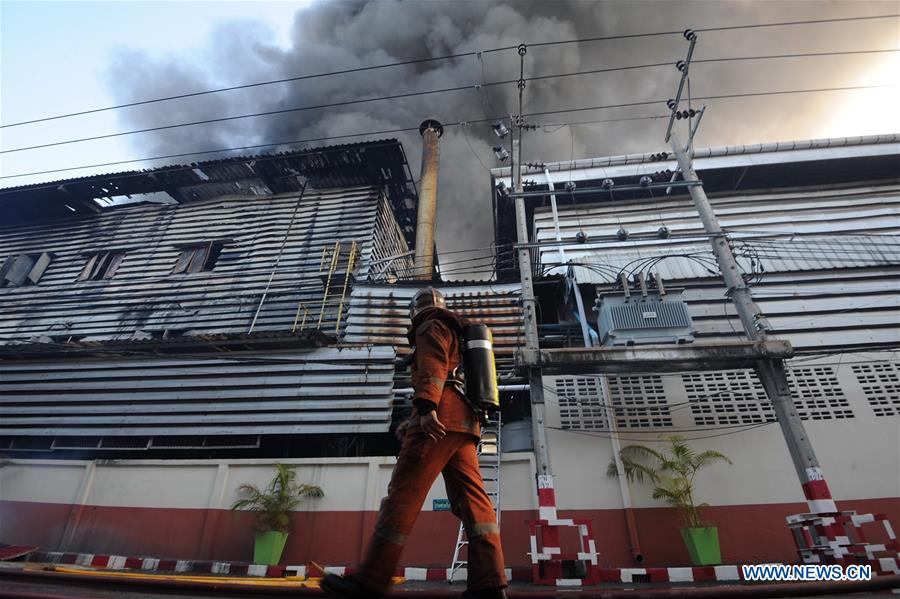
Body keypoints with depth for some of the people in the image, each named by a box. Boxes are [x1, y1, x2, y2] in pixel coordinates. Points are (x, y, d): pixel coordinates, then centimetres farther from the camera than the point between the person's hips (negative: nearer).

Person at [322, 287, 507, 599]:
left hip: (440, 418, -9)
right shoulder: (456, 335, 35)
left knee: (403, 495, -9)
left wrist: (426, 408, -27)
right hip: (463, 423, 9)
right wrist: (413, 425, 32)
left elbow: (432, 365, -12)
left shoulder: (432, 327, 8)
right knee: (473, 500, -1)